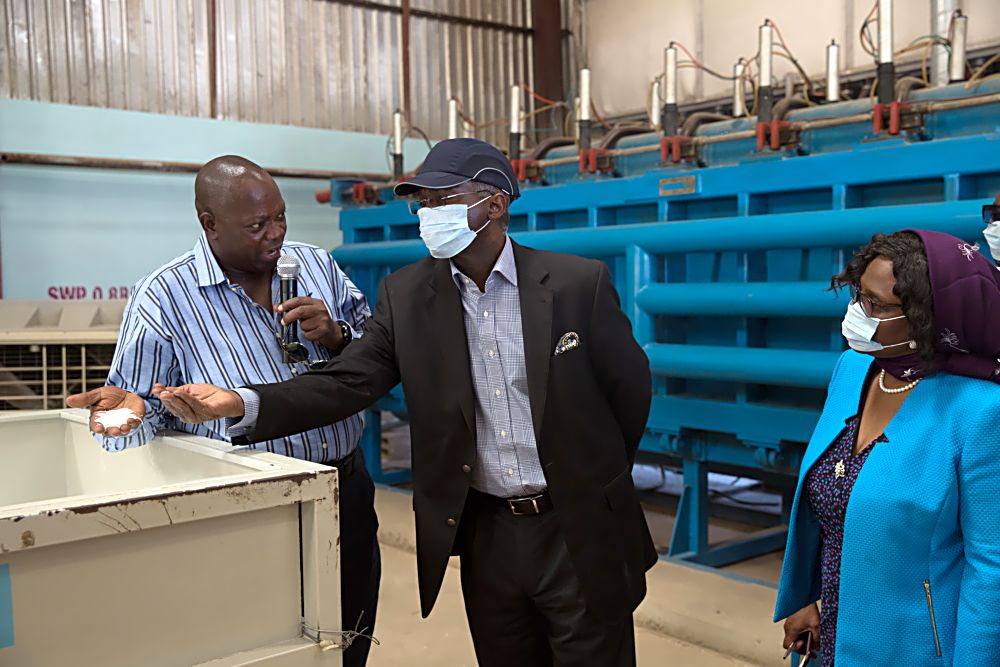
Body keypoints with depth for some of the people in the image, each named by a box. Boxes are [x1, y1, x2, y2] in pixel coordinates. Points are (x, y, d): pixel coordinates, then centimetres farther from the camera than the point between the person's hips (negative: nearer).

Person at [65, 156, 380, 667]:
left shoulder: (317, 266, 4)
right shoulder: (164, 297, -8)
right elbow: (145, 410, -5)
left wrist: (336, 336, -11)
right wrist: (127, 408, -27)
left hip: (348, 493, 4)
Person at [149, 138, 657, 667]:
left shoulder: (579, 283, -10)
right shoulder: (406, 295, -2)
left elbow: (630, 387, 0)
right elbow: (348, 381, -11)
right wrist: (241, 404, -27)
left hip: (579, 532, -2)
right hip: (484, 534, 3)